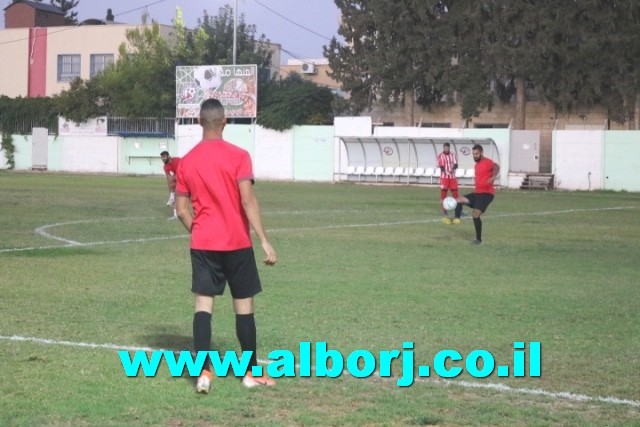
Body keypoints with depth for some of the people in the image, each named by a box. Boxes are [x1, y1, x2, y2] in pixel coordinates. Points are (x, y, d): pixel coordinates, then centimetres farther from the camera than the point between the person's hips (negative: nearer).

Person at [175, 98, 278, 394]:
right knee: (244, 306, 8)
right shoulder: (238, 156, -8)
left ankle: (204, 372, -10)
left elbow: (182, 209, 6)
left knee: (203, 304, 0)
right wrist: (264, 241, -16)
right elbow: (247, 200, -16)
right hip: (236, 243, -2)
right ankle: (251, 373, 16)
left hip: (202, 245, 2)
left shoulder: (187, 161, 4)